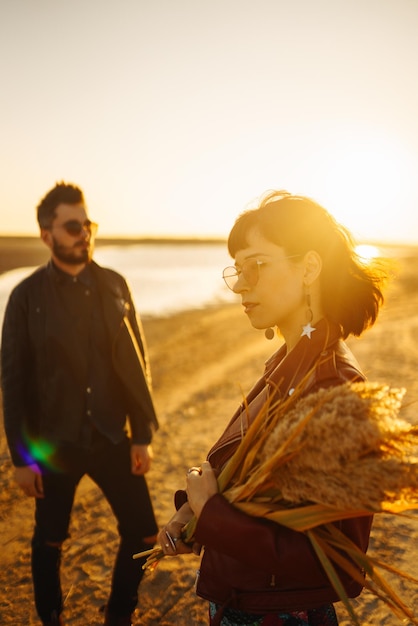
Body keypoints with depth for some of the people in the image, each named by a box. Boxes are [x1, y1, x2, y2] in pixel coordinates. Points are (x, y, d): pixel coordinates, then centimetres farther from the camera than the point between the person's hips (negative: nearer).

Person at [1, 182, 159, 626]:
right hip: (55, 442, -2)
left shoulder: (114, 285, -1)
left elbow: (137, 364, 2)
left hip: (113, 437, 2)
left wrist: (142, 435, 0)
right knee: (49, 541, 14)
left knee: (142, 533, 7)